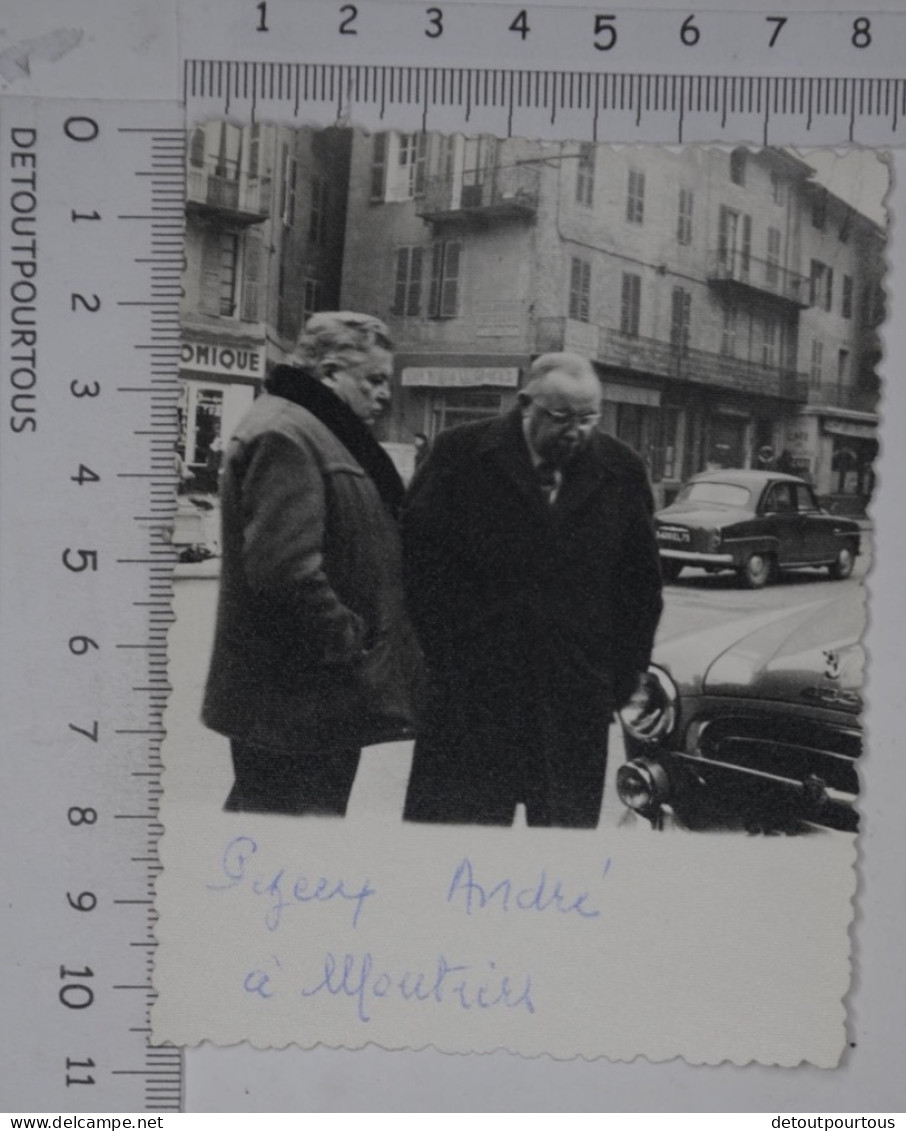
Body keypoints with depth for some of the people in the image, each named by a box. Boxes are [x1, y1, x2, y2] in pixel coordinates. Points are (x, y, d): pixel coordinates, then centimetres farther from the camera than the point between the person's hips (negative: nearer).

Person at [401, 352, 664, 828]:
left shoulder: (621, 471, 4)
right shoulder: (462, 454, -3)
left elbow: (641, 585, 10)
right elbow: (418, 556, -1)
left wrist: (624, 677, 6)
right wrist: (442, 659, -4)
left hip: (577, 704, 2)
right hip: (468, 695, -2)